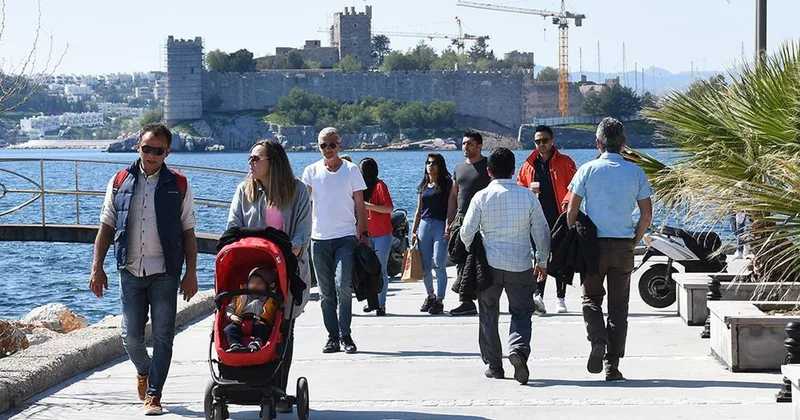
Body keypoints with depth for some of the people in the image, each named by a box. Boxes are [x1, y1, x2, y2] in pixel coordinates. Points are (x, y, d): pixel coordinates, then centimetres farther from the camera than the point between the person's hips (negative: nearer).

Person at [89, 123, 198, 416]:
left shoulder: (178, 186, 4)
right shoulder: (120, 182, 7)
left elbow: (188, 233, 5)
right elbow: (106, 227, 10)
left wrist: (191, 273, -1)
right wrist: (97, 268, 4)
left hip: (165, 273, -1)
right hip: (130, 271, 1)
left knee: (162, 336, -3)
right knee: (131, 336, 3)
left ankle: (153, 395, 5)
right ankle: (143, 371, 33)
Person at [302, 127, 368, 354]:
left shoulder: (351, 170, 4)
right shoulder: (312, 171, 6)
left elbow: (360, 205, 5)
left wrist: (363, 232, -2)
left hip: (346, 237, -2)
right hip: (319, 238, 2)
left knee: (343, 285, -15)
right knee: (326, 292, 5)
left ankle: (345, 335, -8)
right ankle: (332, 336, 11)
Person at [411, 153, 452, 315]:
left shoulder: (447, 184, 0)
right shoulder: (423, 186, 16)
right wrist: (413, 231, 13)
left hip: (441, 226, -5)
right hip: (424, 225, 5)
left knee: (439, 265, -9)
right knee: (425, 266, 6)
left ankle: (439, 301, -4)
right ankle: (430, 296, 23)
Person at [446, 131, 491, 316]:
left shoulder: (488, 166, -1)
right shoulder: (459, 168, 18)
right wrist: (449, 223, 16)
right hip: (461, 220, 6)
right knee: (462, 262, 3)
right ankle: (466, 302, 6)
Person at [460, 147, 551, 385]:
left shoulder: (481, 197, -6)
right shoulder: (528, 196, -3)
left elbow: (467, 233, -3)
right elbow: (542, 232, 3)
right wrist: (542, 262, 15)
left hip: (489, 265, 0)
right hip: (520, 266, 0)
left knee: (489, 316, 14)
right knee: (522, 312, 9)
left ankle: (494, 365, 17)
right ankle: (518, 349, -19)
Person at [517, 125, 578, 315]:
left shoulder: (565, 162, 4)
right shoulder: (528, 165, 12)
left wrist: (568, 201, -20)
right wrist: (529, 191, -3)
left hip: (560, 218, -2)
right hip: (538, 219, 2)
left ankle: (560, 298, 11)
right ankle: (539, 296, -16)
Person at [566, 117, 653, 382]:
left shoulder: (587, 171, -4)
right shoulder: (635, 172, 1)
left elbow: (572, 211, -5)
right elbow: (647, 214, 2)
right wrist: (635, 241, 13)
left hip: (594, 244, -1)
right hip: (623, 246, 1)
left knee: (591, 297, 13)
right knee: (619, 305, 8)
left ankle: (597, 339, -15)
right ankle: (612, 366, 5)